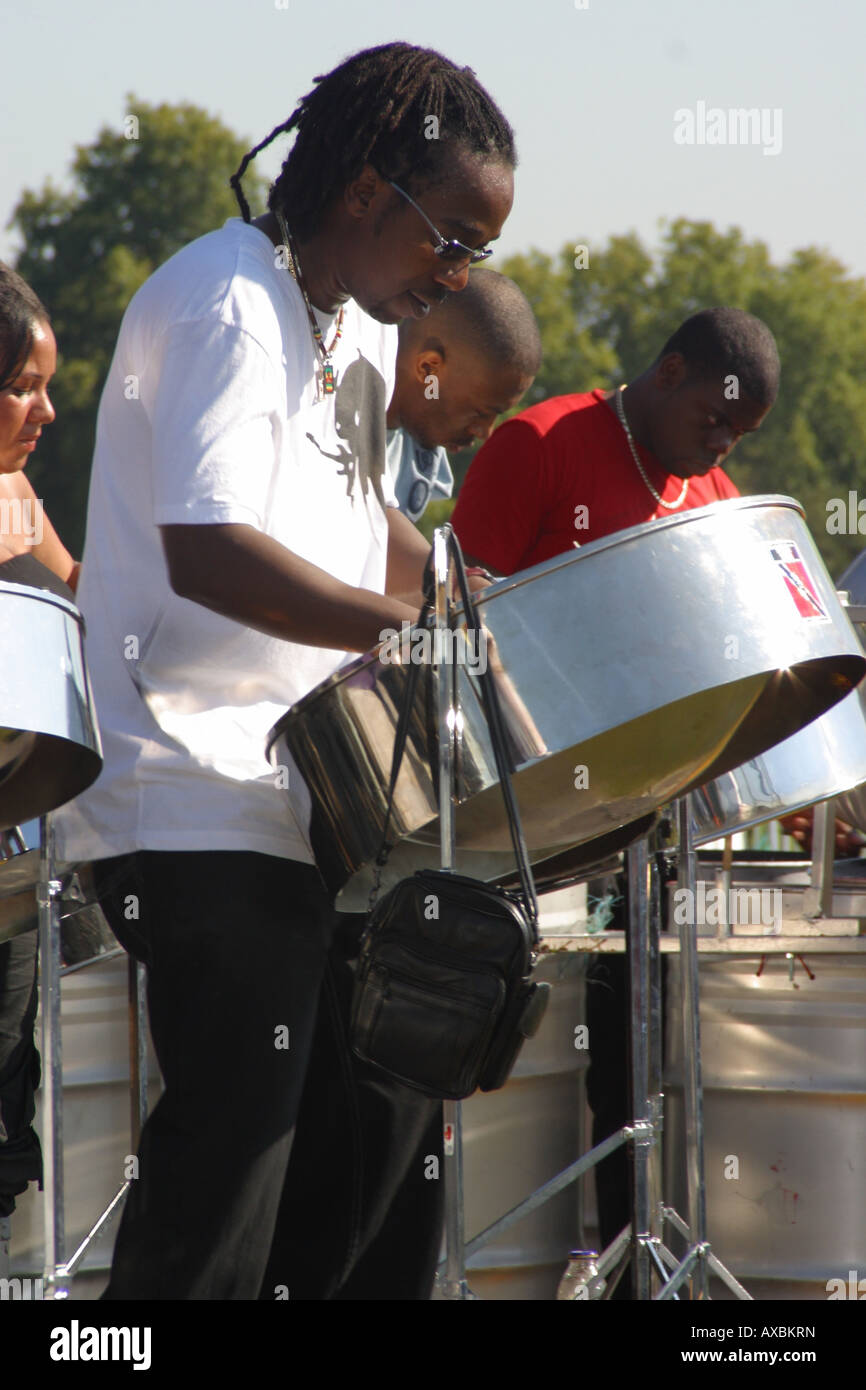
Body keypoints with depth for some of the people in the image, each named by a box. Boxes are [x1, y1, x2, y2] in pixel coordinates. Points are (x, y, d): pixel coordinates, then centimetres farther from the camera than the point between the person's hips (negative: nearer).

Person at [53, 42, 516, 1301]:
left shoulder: (364, 329, 16)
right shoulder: (226, 308, -14)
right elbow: (206, 551, -26)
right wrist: (418, 629, -28)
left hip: (326, 799, 10)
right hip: (205, 808, -10)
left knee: (386, 1105, 12)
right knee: (236, 1131, -13)